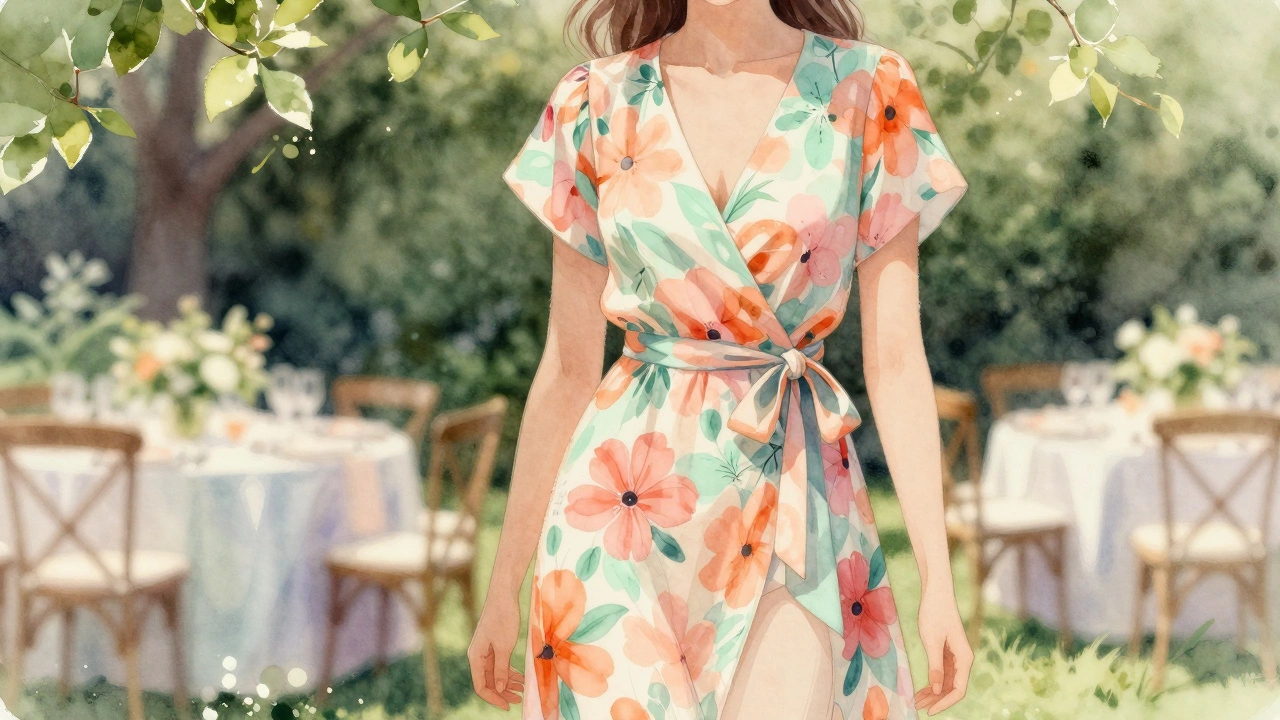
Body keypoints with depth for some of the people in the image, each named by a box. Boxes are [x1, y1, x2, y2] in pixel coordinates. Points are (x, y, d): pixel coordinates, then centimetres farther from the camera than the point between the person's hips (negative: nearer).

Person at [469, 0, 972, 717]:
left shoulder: (869, 91, 1)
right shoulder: (597, 103, 3)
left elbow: (895, 356, -1)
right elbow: (569, 368, 6)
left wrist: (939, 576, -6)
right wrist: (505, 585, 7)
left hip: (793, 504, -1)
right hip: (624, 498, 1)